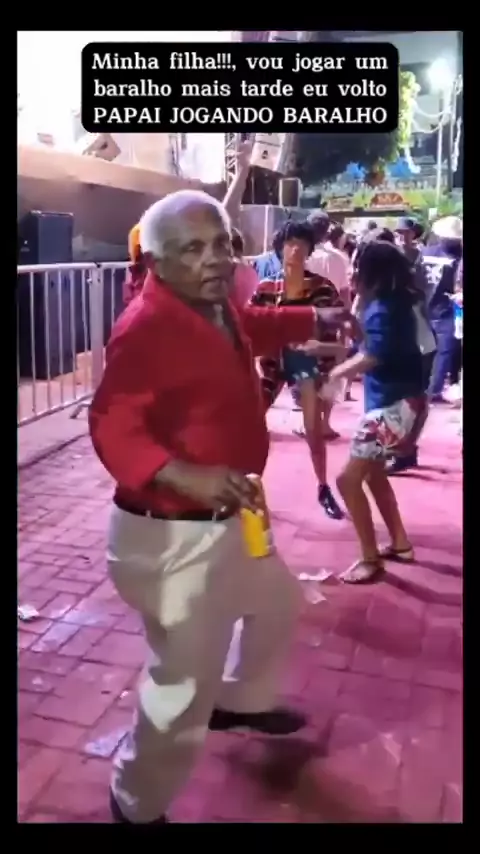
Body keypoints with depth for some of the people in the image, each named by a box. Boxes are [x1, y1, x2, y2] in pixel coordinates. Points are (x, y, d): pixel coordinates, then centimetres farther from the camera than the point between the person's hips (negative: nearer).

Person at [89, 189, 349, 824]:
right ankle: (138, 805, 26)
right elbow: (113, 428, -34)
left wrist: (316, 320, 22)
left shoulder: (216, 309, 5)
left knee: (278, 602, 31)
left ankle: (242, 702, 57)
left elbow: (255, 328, 29)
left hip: (227, 520, 10)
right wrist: (187, 477, -48)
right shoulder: (145, 328, -24)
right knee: (185, 683, -2)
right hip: (174, 534, -10)